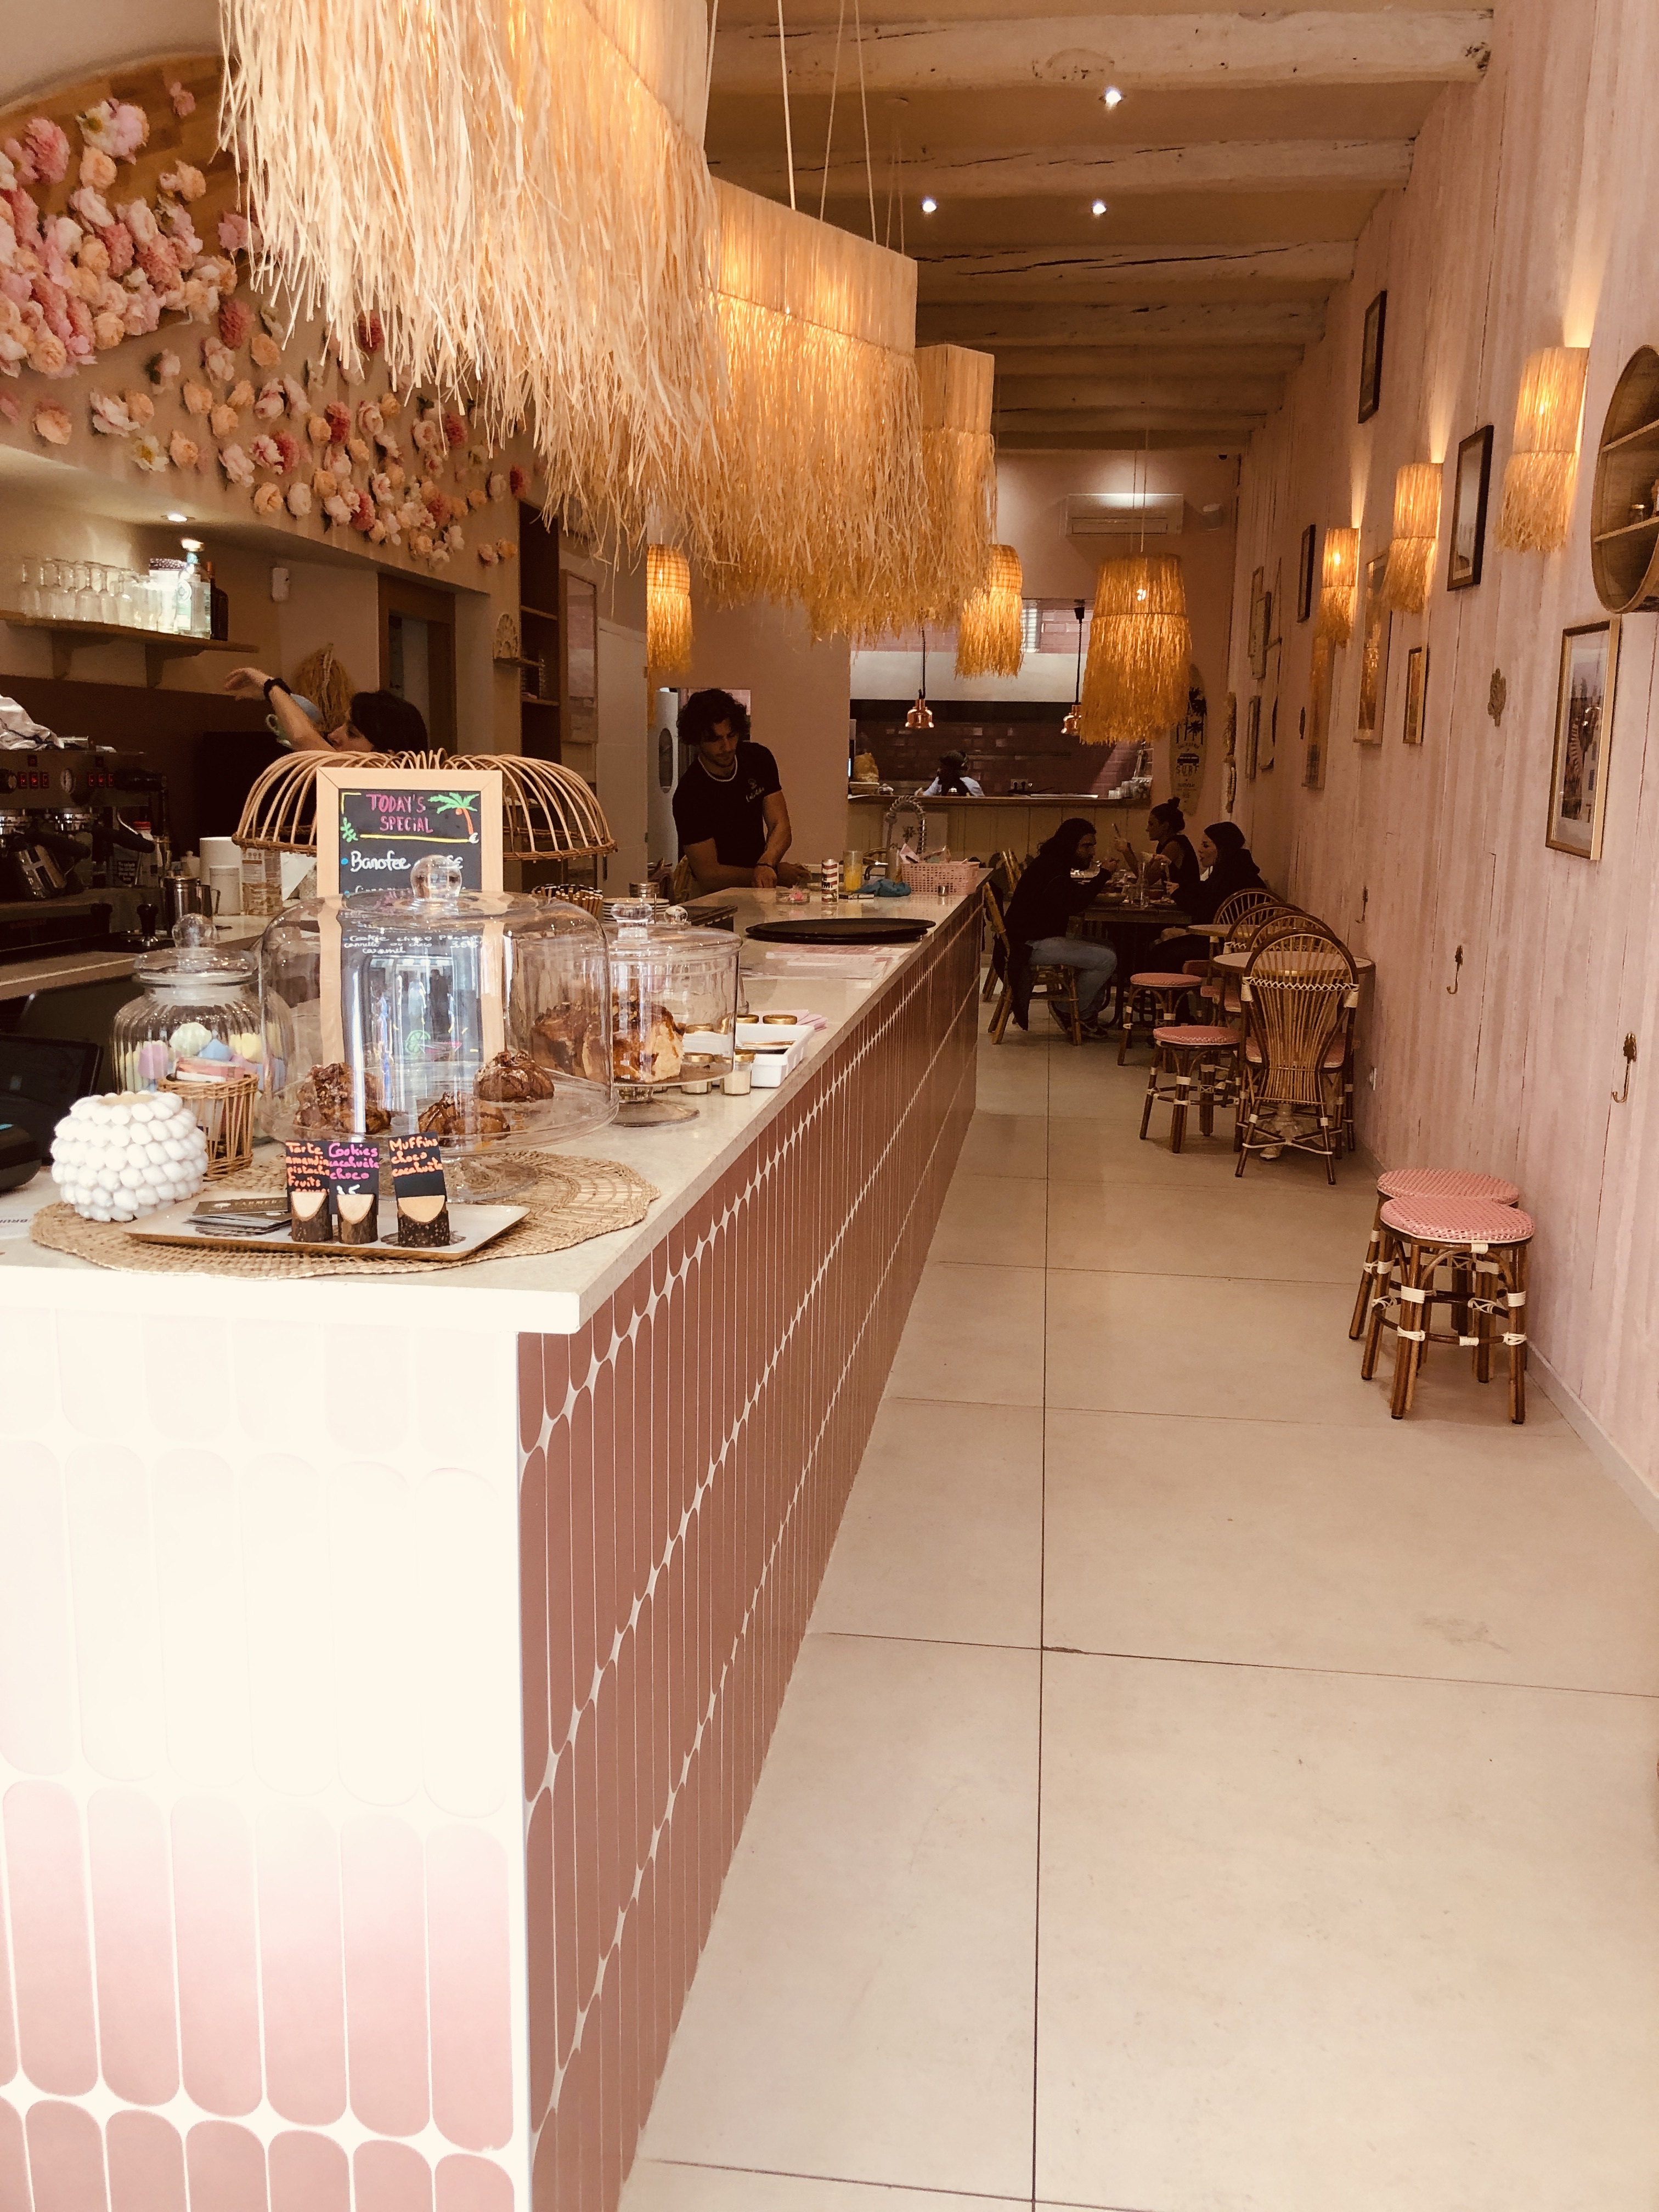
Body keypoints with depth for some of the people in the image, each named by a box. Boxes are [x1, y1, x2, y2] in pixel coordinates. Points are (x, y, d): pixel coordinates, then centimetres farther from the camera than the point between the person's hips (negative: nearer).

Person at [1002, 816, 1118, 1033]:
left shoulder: (1053, 863, 16)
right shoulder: (1048, 869, -18)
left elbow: (1072, 898, 16)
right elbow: (1072, 905, -27)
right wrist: (1102, 875, -22)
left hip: (1045, 939, 11)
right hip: (1032, 945, -11)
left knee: (1109, 949, 13)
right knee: (1106, 960, -18)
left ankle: (1088, 1014, 12)